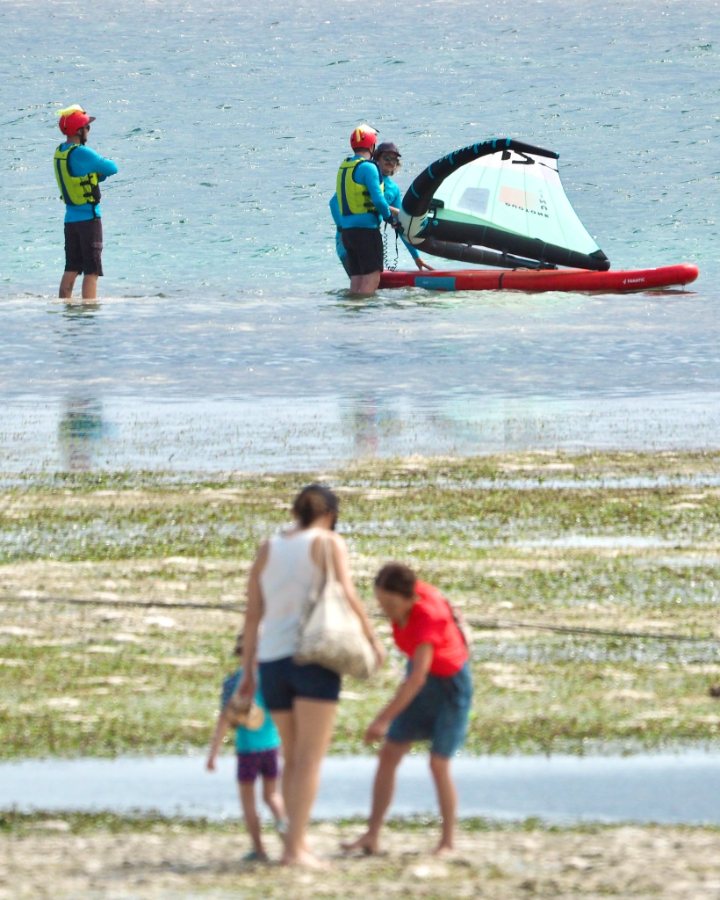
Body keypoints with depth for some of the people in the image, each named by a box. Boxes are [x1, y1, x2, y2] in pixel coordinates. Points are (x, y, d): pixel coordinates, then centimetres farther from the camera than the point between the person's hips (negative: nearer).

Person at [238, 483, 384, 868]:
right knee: (310, 758, -8)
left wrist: (247, 670, 12)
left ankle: (298, 841, 17)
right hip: (313, 656, -5)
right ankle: (295, 846, -17)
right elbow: (346, 594, -14)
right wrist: (372, 637, -3)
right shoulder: (329, 543, 0)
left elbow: (252, 613, 10)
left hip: (273, 661, 5)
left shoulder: (269, 549, 13)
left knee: (293, 756, 17)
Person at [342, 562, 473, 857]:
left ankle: (447, 841, 6)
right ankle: (372, 836, 0)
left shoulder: (429, 615, -35)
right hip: (422, 680, 7)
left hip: (449, 683, -7)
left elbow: (418, 678, -41)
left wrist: (384, 719, -44)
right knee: (388, 754, 0)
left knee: (439, 763, -8)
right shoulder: (403, 601, -15)